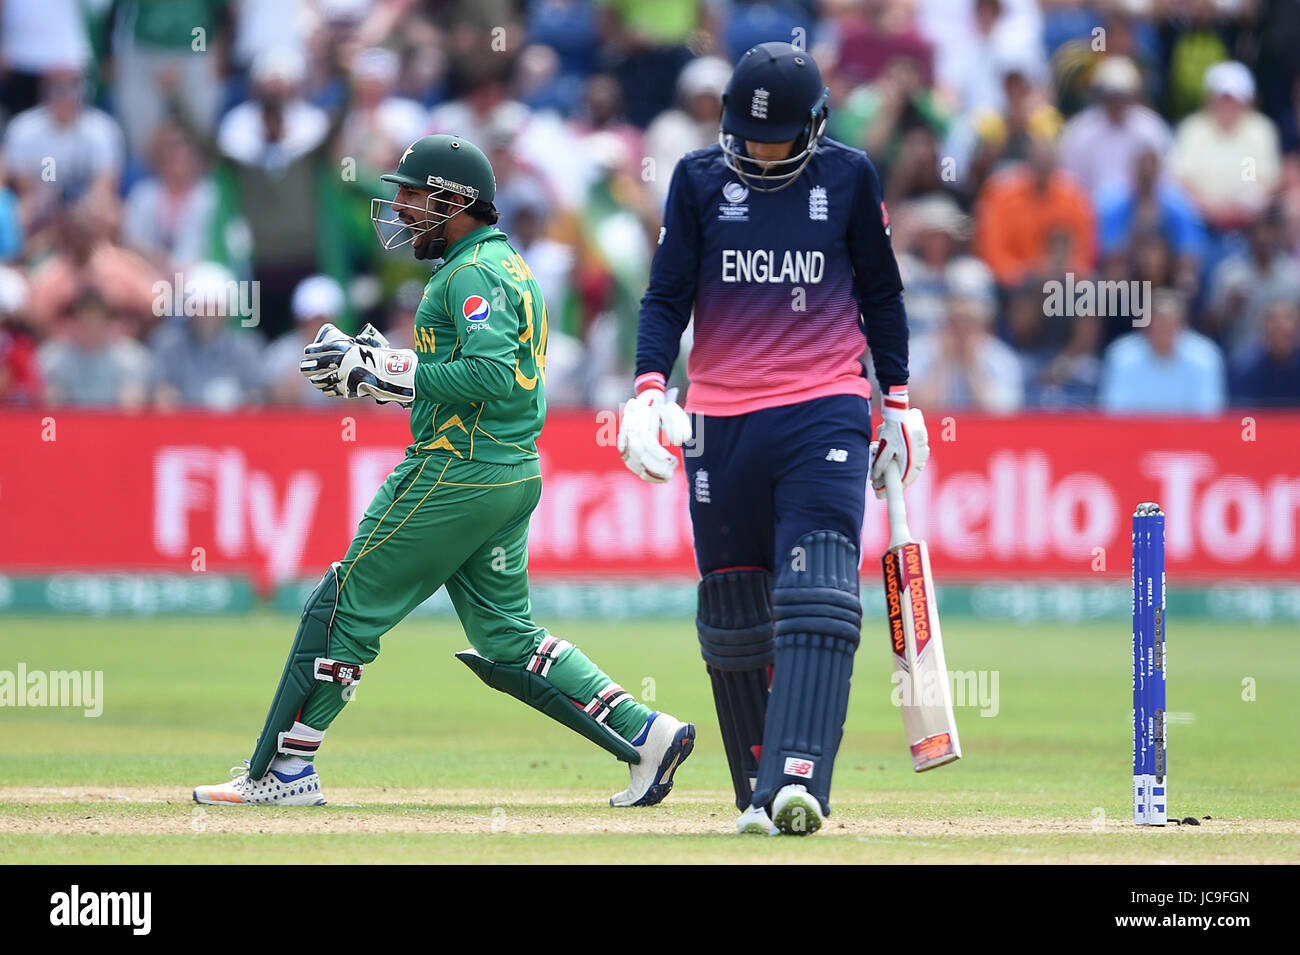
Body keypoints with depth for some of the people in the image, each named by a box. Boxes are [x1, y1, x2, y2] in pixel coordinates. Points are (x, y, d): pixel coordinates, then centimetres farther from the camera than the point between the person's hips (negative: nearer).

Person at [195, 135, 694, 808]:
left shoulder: (474, 272, -13)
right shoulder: (508, 265, 19)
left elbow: (491, 374, -25)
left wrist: (388, 372, -20)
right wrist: (379, 364, 13)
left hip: (457, 470, -10)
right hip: (514, 475, 10)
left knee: (346, 603, -2)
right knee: (506, 639, 13)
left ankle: (282, 769, 2)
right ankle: (643, 733, 4)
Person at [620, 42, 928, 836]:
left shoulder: (849, 177, 4)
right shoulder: (699, 180, 5)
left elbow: (881, 292, 14)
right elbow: (667, 295, 4)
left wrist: (899, 399, 13)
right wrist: (650, 389, -10)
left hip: (826, 413, -2)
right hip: (720, 422, 2)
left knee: (817, 596, -17)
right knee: (733, 615, 5)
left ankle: (798, 781, -27)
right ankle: (757, 792, 16)